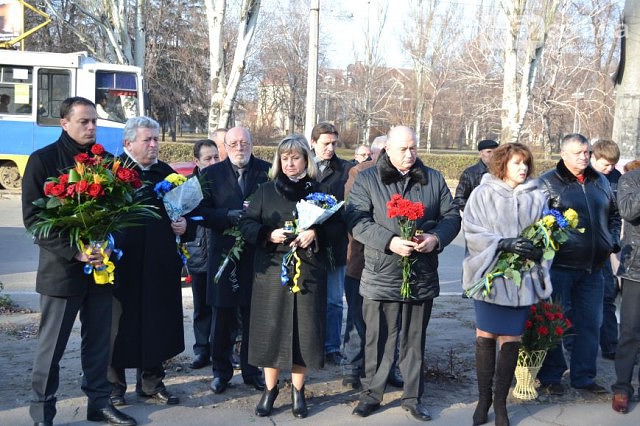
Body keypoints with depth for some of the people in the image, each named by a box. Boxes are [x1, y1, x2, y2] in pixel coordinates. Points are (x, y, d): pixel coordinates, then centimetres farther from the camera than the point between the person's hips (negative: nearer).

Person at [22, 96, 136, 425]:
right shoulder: (43, 160, -5)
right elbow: (32, 217, -9)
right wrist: (73, 252, -18)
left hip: (100, 266, 4)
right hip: (61, 269, -4)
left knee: (98, 340, 12)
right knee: (51, 345, 5)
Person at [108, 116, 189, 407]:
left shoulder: (166, 173, 12)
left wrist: (184, 225, 2)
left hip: (160, 263, 5)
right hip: (122, 262, -5)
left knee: (156, 324, 11)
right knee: (120, 324, 5)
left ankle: (152, 381, 25)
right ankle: (115, 384, 19)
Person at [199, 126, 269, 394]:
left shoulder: (267, 172, 3)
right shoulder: (211, 174, 5)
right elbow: (202, 212, -2)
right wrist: (229, 216, -17)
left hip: (256, 254, 0)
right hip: (223, 253, 0)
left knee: (253, 315, 7)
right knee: (222, 316, 6)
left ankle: (252, 369, 21)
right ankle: (221, 370, 20)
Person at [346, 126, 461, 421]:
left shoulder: (433, 179, 8)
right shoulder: (367, 180, 0)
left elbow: (451, 216, 10)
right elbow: (357, 220, -9)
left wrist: (437, 238, -11)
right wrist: (390, 241, -22)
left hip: (423, 277, 2)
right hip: (381, 275, -2)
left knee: (415, 340, 13)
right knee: (379, 338, 6)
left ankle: (413, 397, 25)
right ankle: (372, 394, 23)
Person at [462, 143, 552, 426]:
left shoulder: (537, 197, 6)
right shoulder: (483, 193, 0)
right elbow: (472, 232, -7)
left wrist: (537, 250, -12)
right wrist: (503, 244, -19)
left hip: (523, 278, 2)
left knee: (511, 341, 5)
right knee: (485, 337, 6)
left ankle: (500, 402, 19)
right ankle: (484, 398, 22)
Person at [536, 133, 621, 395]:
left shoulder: (601, 182, 12)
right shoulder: (548, 182, -5)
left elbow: (613, 215, 23)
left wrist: (613, 242, 11)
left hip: (592, 268, 6)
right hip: (560, 266, -5)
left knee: (590, 324, 11)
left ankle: (584, 376, 23)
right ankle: (550, 376, 17)